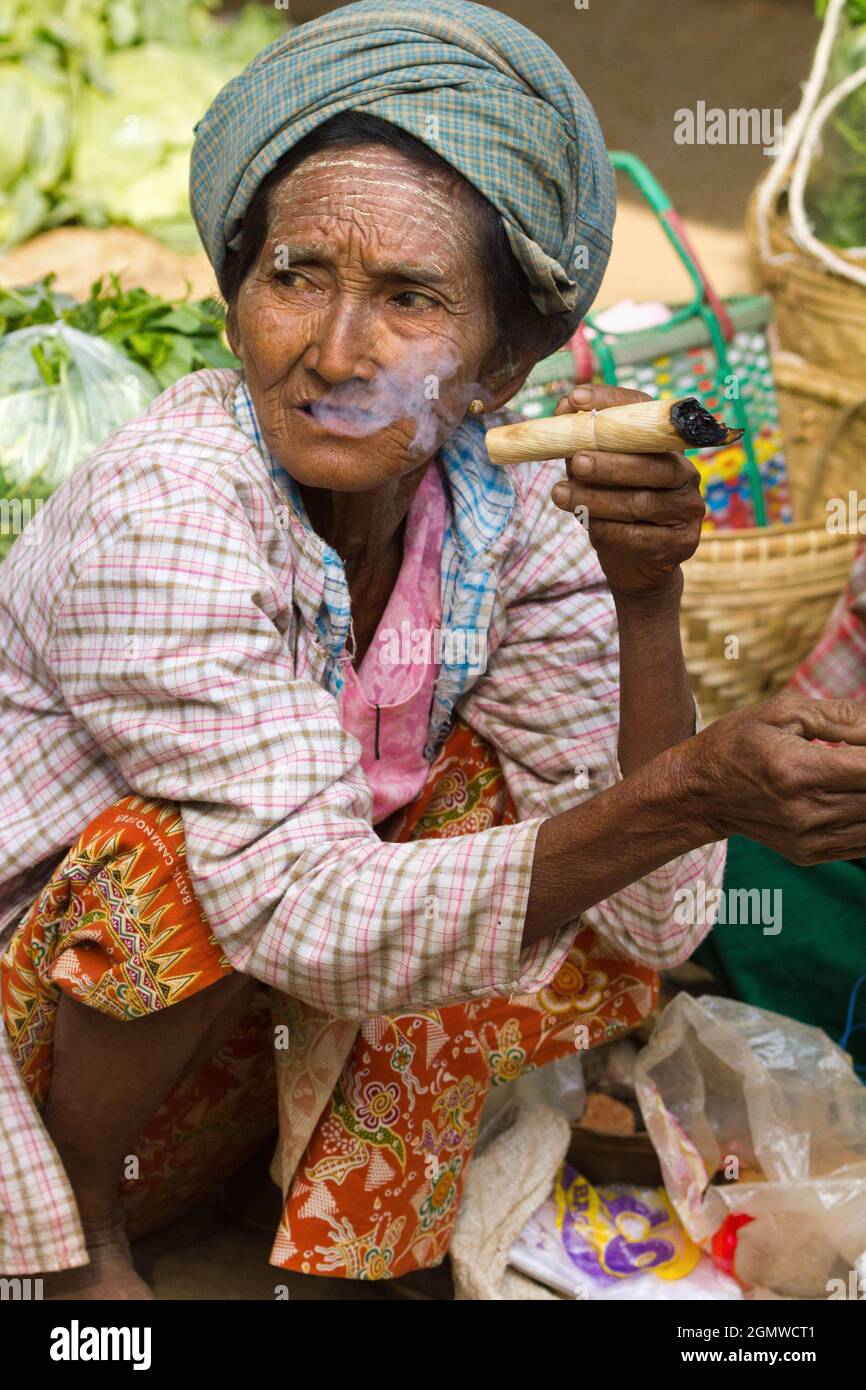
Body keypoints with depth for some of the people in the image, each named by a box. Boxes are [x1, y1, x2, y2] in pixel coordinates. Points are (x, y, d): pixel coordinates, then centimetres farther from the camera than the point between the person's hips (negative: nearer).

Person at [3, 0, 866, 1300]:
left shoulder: (514, 511, -13)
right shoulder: (164, 510, -29)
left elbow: (641, 920, -15)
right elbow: (308, 918, -35)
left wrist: (646, 602, -29)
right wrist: (697, 793, -43)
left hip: (267, 1016, 5)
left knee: (496, 785, -14)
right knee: (187, 856, -32)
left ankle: (349, 1237, -1)